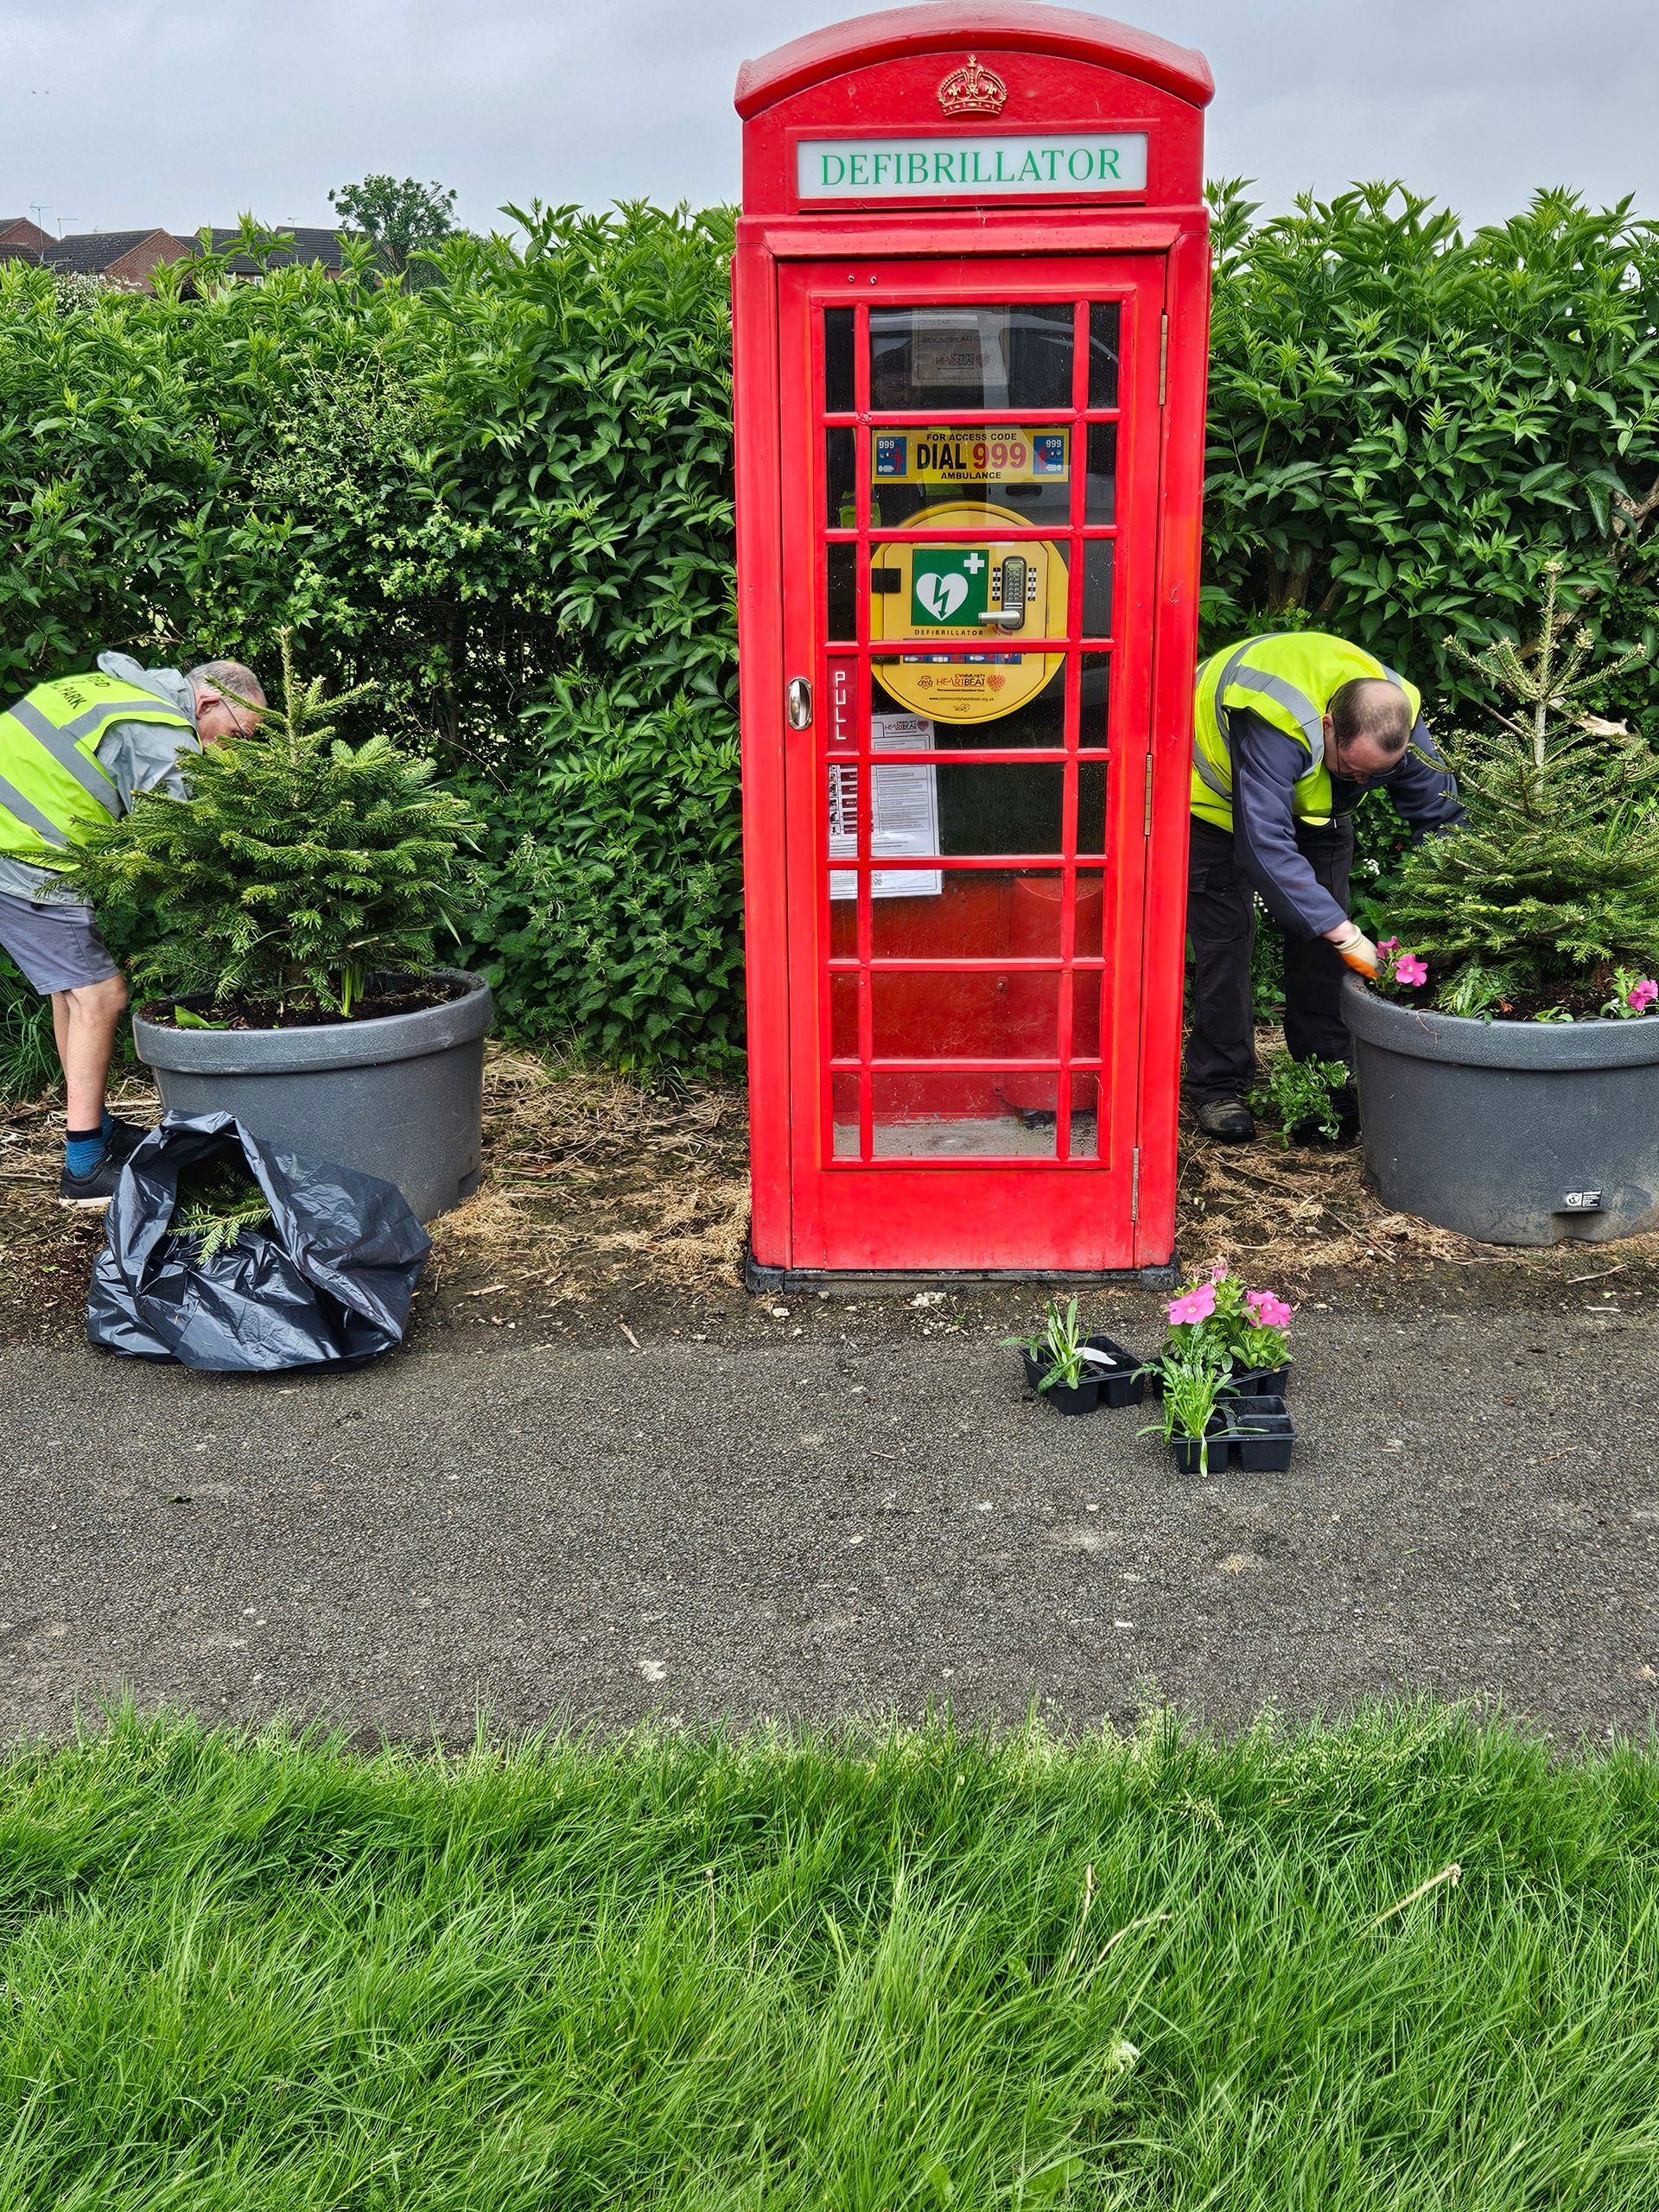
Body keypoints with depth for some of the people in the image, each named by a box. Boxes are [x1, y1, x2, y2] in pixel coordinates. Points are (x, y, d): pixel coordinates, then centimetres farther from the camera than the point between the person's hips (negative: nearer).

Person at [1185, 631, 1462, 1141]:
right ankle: (1218, 1085, 0)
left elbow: (1440, 815, -18)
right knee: (1225, 936, -11)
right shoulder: (1277, 723, -45)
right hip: (1218, 794, -5)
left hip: (1313, 801, 6)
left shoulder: (1397, 717, -26)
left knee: (1321, 934, 0)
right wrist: (1344, 933, -51)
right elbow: (1265, 844, -49)